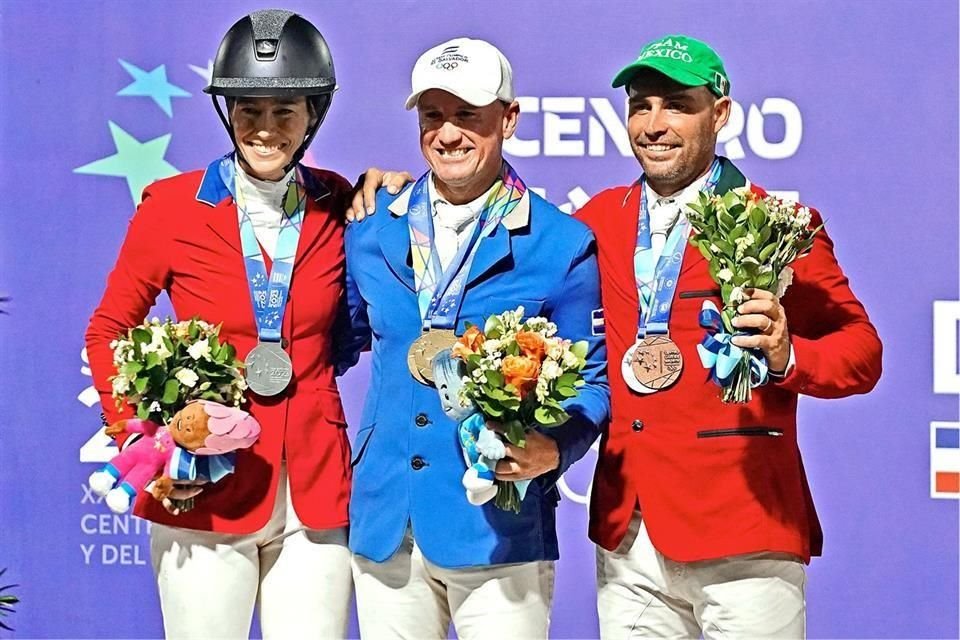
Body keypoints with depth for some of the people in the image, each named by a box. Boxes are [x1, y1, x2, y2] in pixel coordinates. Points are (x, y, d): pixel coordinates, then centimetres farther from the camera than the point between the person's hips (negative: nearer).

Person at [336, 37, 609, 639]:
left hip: (499, 528, -3)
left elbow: (590, 381, 0)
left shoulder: (562, 245, -2)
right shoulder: (371, 230, 8)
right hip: (383, 523, 4)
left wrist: (554, 447, -17)